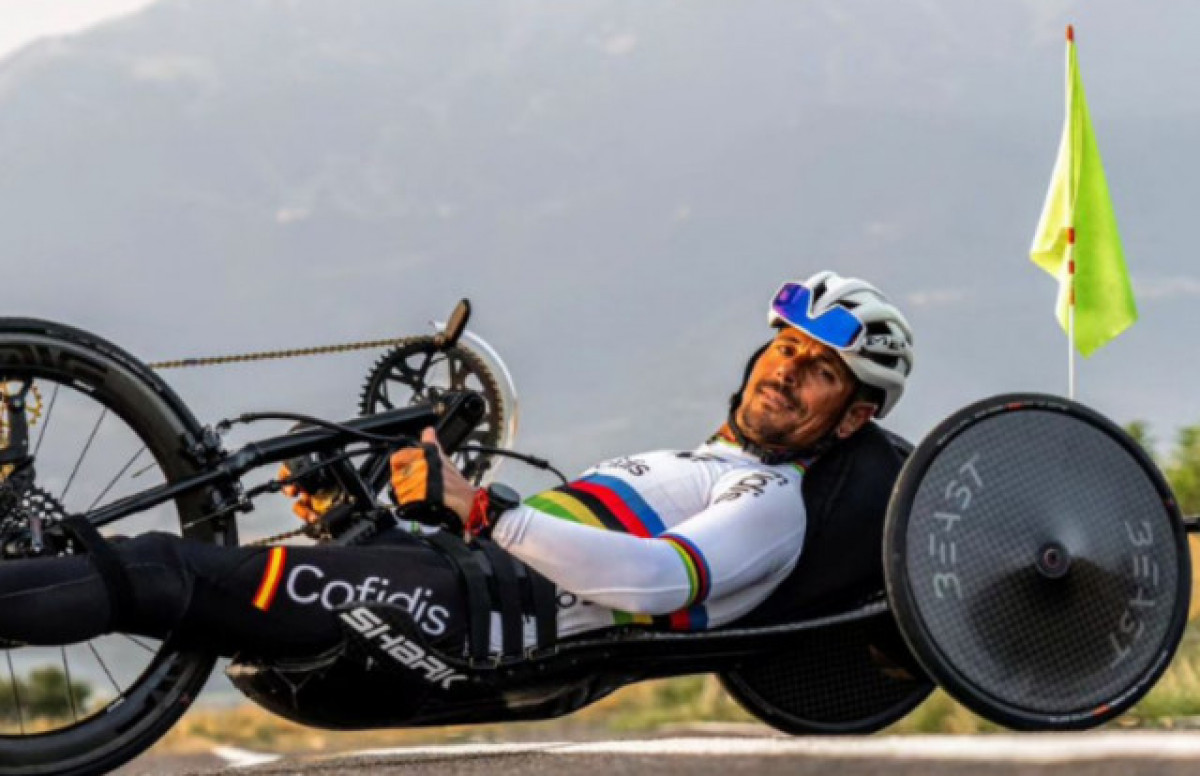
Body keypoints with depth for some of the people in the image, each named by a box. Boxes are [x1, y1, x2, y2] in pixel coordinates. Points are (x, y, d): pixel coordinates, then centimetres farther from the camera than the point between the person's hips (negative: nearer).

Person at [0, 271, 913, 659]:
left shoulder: (769, 504, 0)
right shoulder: (693, 464, 30)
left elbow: (653, 580, -20)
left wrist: (478, 509, -23)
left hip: (462, 611, -9)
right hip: (445, 573, 9)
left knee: (172, 577, -18)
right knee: (169, 565, -3)